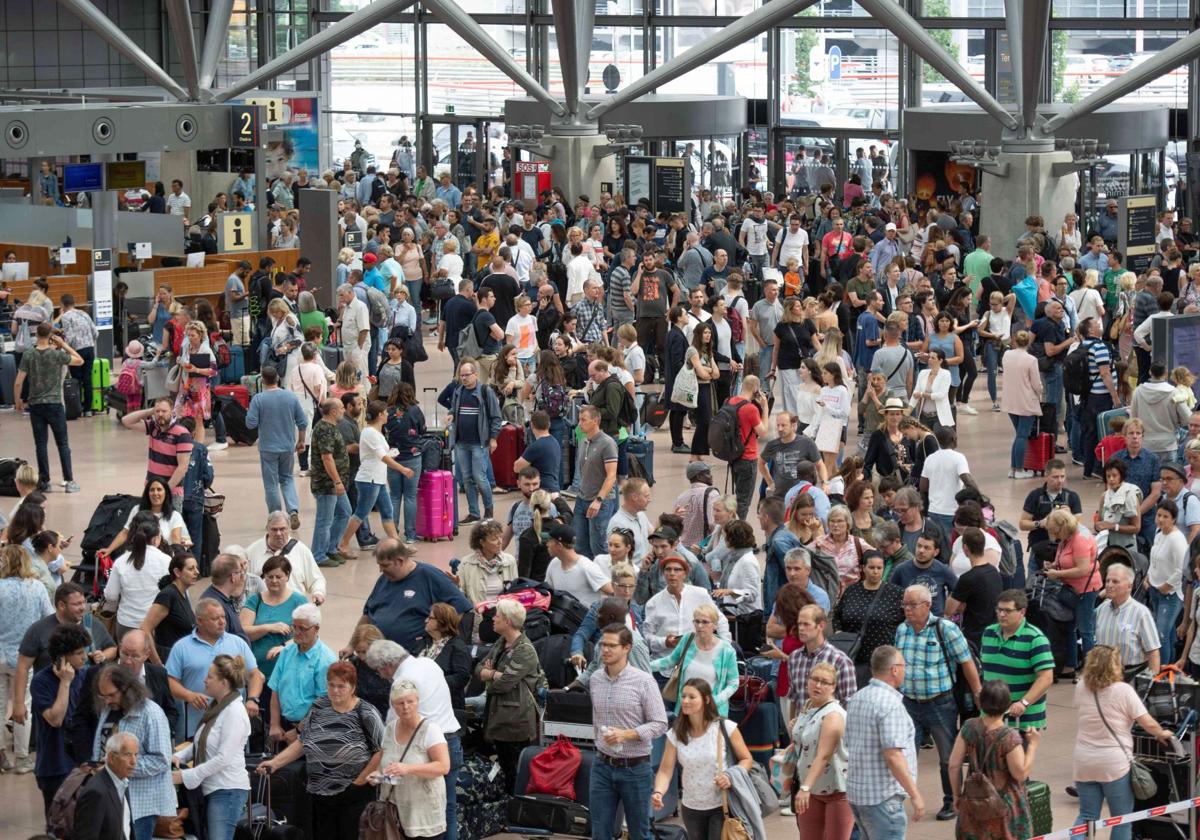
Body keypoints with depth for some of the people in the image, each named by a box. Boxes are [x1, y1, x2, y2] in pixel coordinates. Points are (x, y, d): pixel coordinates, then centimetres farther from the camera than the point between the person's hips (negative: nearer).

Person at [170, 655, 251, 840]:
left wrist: (186, 776, -17)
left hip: (227, 790, -9)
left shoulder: (234, 712, -16)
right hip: (212, 788, 9)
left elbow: (223, 759, -20)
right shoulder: (216, 707, 12)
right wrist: (180, 756, 1)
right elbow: (201, 742, 19)